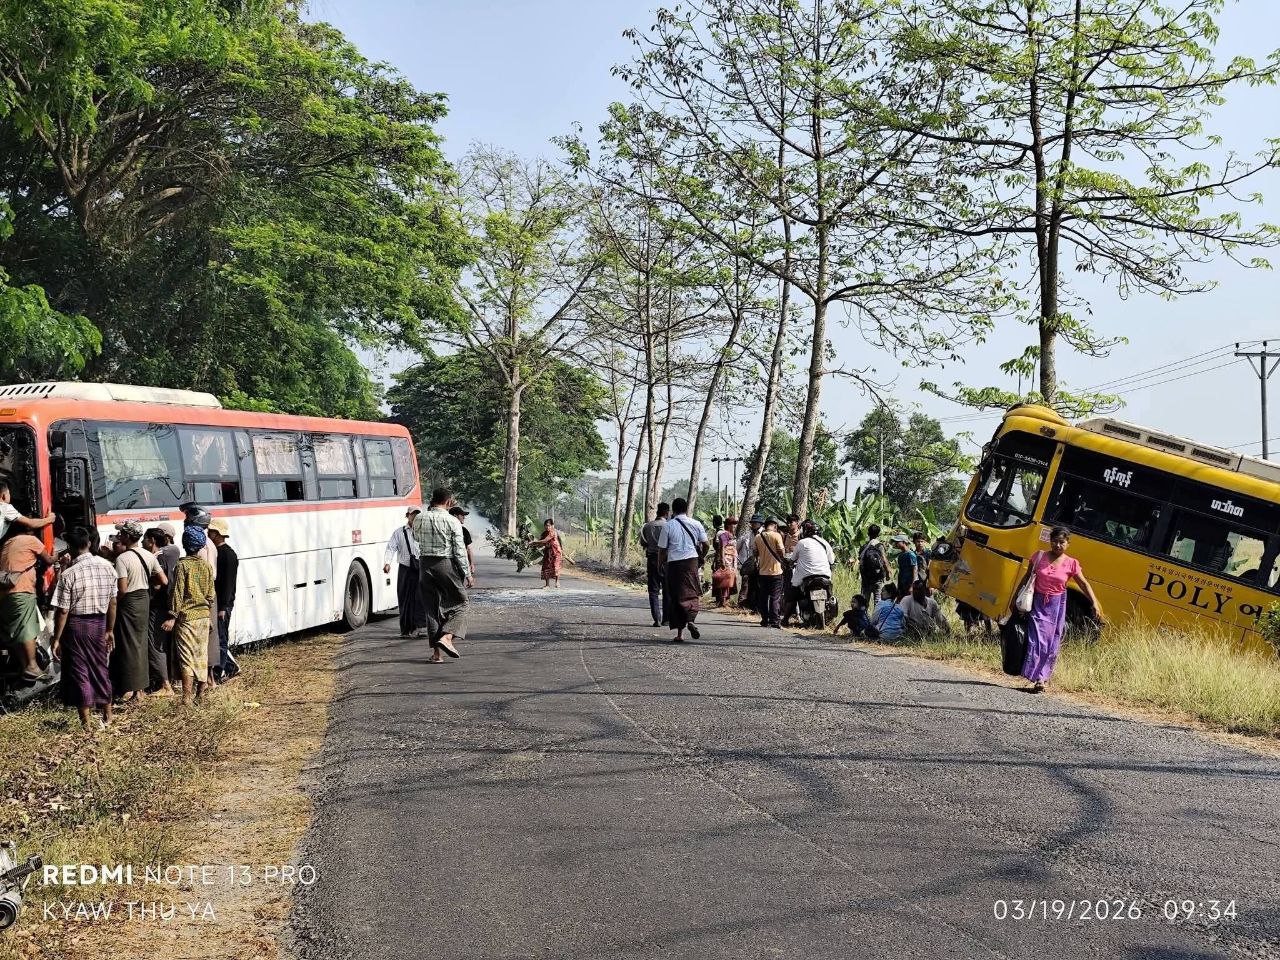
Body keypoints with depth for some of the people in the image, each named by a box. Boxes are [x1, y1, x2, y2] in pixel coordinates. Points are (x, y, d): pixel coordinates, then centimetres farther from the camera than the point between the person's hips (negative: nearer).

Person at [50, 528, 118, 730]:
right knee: (100, 668, 16)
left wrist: (56, 639, -5)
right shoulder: (107, 567, -2)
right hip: (99, 623, 4)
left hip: (76, 624, -4)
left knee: (79, 670, 7)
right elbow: (113, 603, 4)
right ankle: (107, 717, 25)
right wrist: (110, 630, 14)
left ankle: (86, 721, 12)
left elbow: (63, 611, -14)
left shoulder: (68, 574, -15)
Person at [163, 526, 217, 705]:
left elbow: (177, 593, -13)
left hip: (186, 617, -5)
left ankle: (187, 698, -5)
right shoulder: (207, 566, 3)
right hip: (203, 616, 5)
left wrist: (172, 617, -9)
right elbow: (211, 593, 8)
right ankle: (201, 693, 19)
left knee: (186, 657, -3)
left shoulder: (182, 565, -12)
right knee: (201, 655, 12)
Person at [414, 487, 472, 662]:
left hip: (425, 564, 4)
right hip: (447, 564, -4)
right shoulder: (452, 521, -9)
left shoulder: (419, 520, 2)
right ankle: (446, 637, -12)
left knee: (431, 607, 9)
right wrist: (467, 573, -3)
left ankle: (437, 653, 8)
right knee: (459, 603, 10)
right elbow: (460, 550, -10)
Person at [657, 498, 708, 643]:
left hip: (674, 564, -1)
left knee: (675, 597, 6)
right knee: (691, 593, 10)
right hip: (692, 561, 1)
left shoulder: (668, 526, -2)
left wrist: (661, 564, 13)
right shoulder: (696, 524, 4)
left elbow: (662, 550, -2)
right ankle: (691, 619, -19)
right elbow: (706, 545, 4)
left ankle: (680, 634, 7)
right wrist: (701, 557, 23)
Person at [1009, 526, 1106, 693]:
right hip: (1038, 603, 0)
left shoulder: (1071, 563, -2)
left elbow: (1084, 584, 1)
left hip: (1057, 605, 1)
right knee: (1037, 640, -9)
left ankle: (1042, 678, 6)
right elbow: (1026, 578, 8)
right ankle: (1037, 679, -6)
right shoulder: (1039, 556, -1)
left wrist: (1095, 604, -11)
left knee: (1052, 643, 0)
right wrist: (1014, 598, 11)